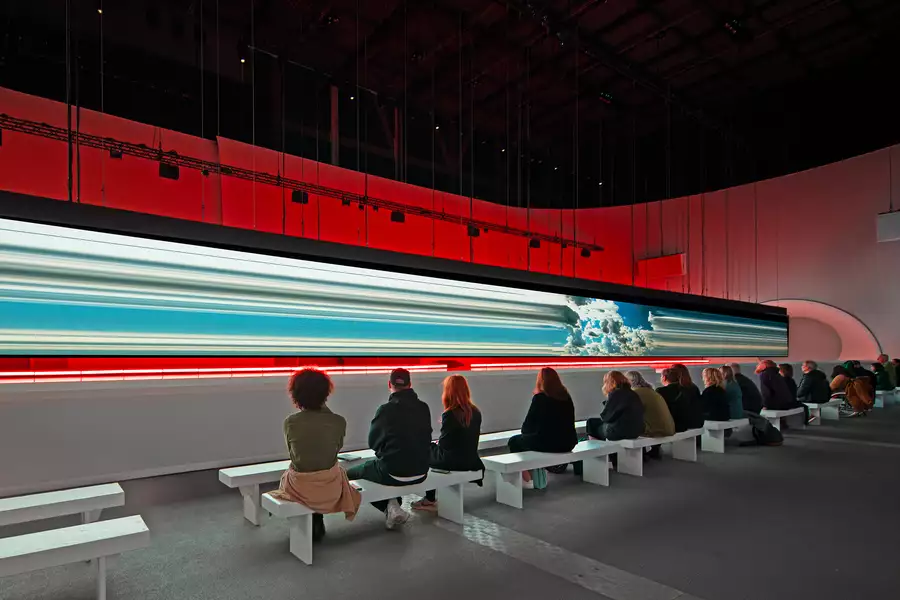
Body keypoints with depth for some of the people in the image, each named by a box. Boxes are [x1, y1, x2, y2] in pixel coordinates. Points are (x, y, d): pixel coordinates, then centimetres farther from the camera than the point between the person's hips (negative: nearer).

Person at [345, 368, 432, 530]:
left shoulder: (385, 409, -14)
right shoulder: (424, 408, -2)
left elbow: (372, 442, -1)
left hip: (393, 474, -5)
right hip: (420, 471, 5)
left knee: (350, 473, 17)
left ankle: (389, 507, 6)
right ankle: (393, 506, 28)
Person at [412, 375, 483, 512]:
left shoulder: (449, 414, -20)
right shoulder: (476, 412, 1)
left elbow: (443, 445, -14)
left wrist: (436, 444, 9)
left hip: (453, 461, -6)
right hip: (471, 460, 7)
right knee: (434, 448, 25)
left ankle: (430, 500, 28)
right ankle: (431, 498, 29)